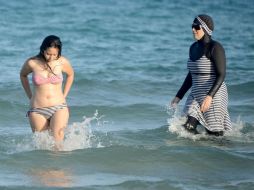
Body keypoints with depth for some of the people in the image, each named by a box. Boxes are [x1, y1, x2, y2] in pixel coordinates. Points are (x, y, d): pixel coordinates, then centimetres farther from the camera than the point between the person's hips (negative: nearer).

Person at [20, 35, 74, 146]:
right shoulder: (32, 63, -5)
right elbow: (23, 75, 18)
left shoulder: (62, 62, -4)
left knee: (57, 136, -26)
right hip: (37, 110, 1)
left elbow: (70, 75, 19)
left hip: (59, 107, -1)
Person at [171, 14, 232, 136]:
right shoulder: (194, 48, 11)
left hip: (213, 95, -7)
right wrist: (179, 96, 16)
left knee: (215, 135, -3)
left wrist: (209, 96, -31)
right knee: (187, 129, -6)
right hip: (196, 96, 7)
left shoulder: (215, 48, -12)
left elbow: (221, 75, -19)